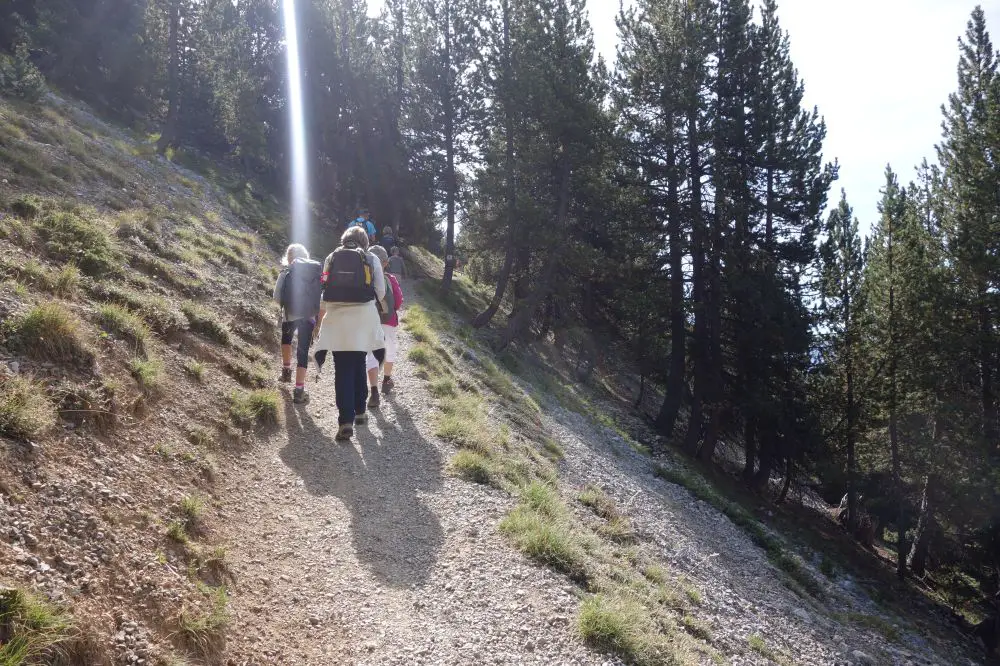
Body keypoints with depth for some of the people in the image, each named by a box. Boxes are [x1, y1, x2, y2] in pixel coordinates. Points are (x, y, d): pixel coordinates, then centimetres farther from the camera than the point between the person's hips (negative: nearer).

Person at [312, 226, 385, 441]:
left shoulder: (331, 258, 6)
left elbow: (323, 293, 6)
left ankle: (346, 421, -10)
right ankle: (360, 412, 27)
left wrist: (318, 323, 14)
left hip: (336, 320, 0)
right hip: (363, 320, 0)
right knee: (359, 366, 17)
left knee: (342, 370, 0)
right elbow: (380, 292, 1)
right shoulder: (371, 259, 2)